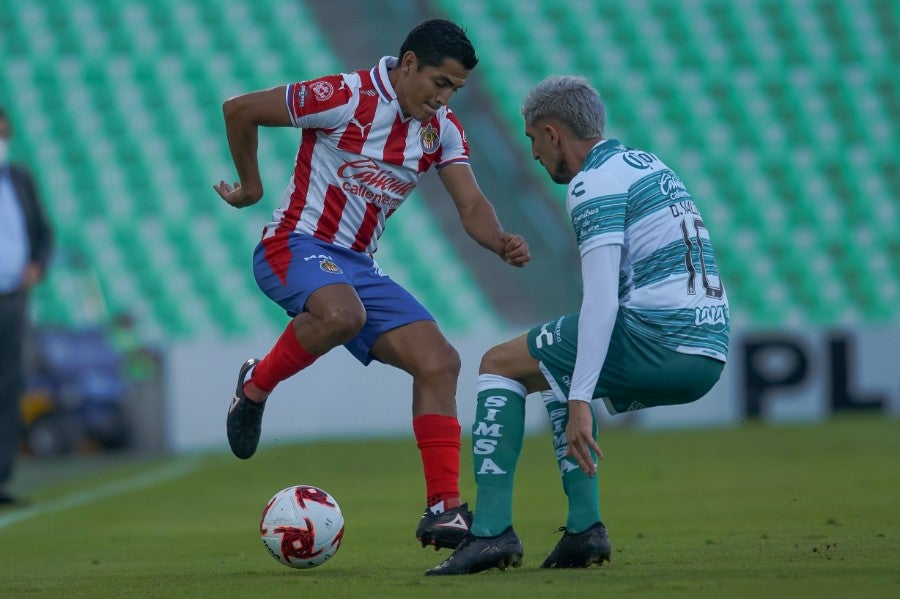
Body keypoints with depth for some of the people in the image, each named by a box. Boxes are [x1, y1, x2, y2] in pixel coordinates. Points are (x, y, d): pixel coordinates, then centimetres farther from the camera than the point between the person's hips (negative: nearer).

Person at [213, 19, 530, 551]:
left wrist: (502, 243, -24)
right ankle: (255, 387, -12)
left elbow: (471, 207, -1)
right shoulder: (347, 98, -15)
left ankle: (443, 510, -7)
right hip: (296, 246, -7)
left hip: (358, 265, 7)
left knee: (440, 362, -8)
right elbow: (239, 110, -8)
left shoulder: (442, 129, 6)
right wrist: (251, 186, 4)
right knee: (343, 315, -40)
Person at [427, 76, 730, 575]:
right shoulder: (647, 164, 21)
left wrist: (580, 403, -20)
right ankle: (585, 529, 18)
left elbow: (602, 300, -17)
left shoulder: (594, 183, -7)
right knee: (557, 374, 31)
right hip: (708, 355, 9)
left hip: (658, 343, -9)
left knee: (499, 364, 6)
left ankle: (491, 530, -4)